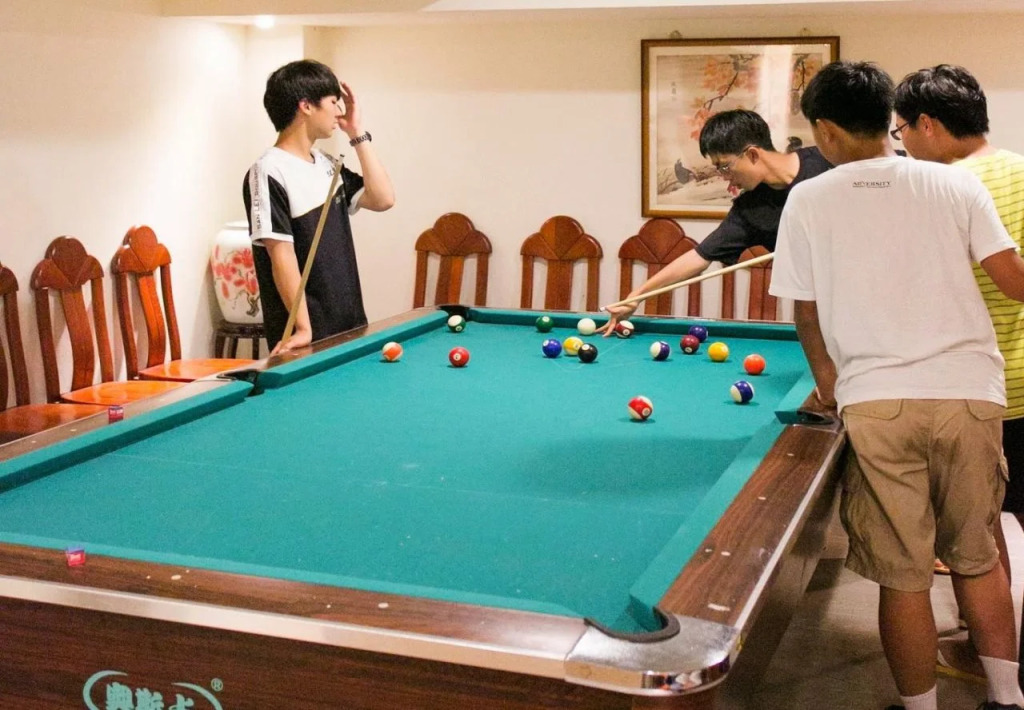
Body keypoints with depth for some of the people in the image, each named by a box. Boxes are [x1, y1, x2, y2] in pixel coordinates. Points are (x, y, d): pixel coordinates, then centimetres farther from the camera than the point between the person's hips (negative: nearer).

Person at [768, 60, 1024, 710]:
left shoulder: (808, 200, 2)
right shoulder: (957, 184, 4)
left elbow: (807, 313, 8)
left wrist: (829, 384, 23)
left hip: (876, 405, -2)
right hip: (971, 395, 2)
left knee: (905, 578, 7)